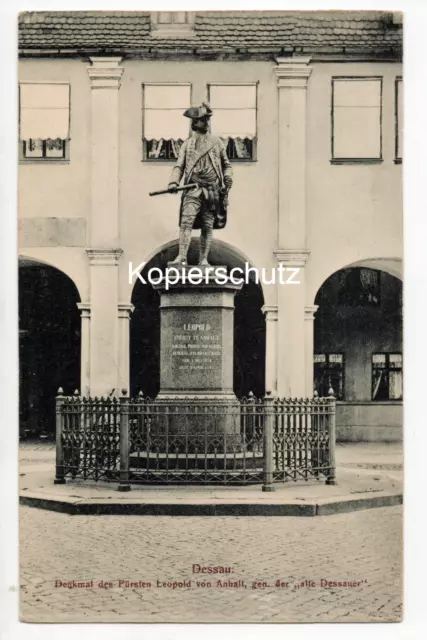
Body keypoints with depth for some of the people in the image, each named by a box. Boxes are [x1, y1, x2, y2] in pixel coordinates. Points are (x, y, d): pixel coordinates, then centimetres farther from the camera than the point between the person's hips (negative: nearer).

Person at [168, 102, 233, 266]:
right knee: (186, 221, -16)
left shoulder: (217, 142, 11)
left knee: (207, 226, 4)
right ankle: (182, 257, -20)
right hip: (193, 189, -1)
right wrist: (173, 182, -9)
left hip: (212, 190, 1)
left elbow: (226, 164, 18)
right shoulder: (187, 144, 10)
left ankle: (203, 259, 12)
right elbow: (179, 166, 7)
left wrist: (228, 177, -1)